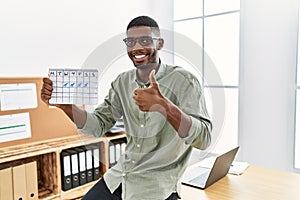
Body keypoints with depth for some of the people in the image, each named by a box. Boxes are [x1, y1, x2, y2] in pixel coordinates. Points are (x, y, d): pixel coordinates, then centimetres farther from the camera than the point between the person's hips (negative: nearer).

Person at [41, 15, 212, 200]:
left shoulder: (184, 80, -15)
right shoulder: (122, 82, 3)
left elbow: (203, 139, -23)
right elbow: (99, 125, 2)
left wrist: (164, 105, -40)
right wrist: (64, 104, -14)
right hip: (120, 174, 5)